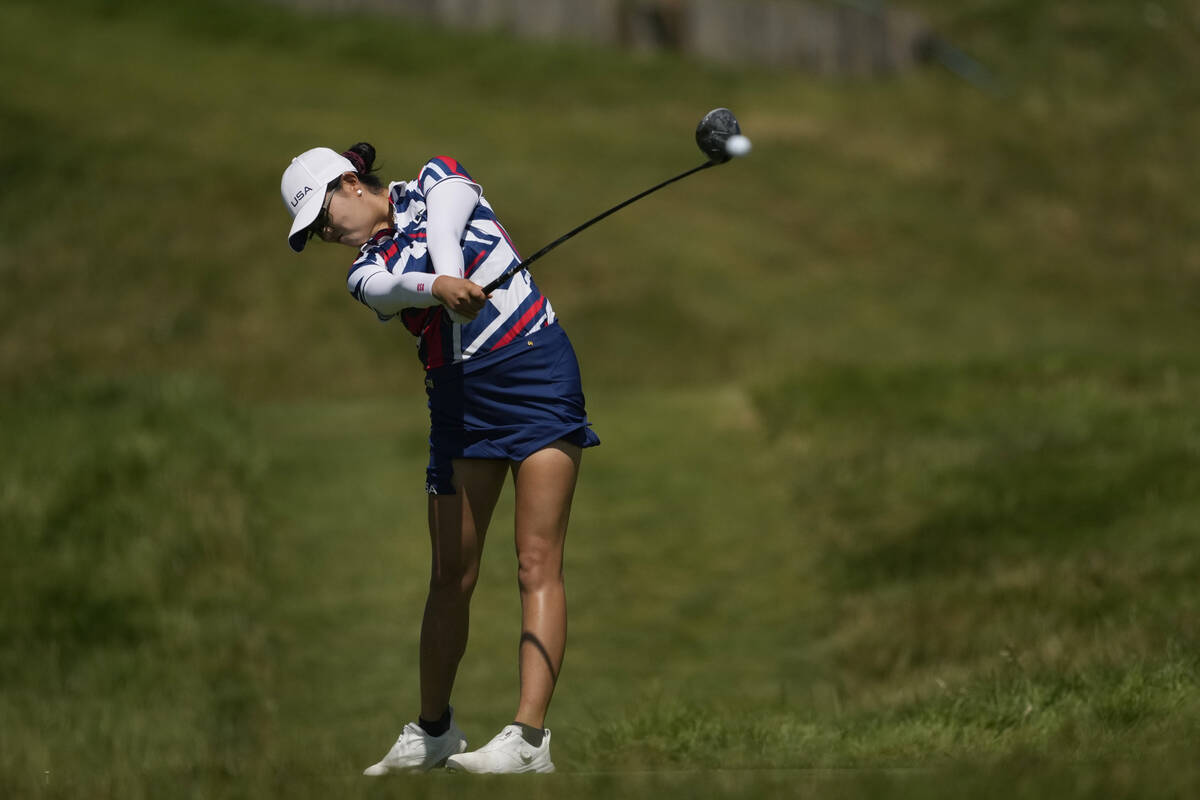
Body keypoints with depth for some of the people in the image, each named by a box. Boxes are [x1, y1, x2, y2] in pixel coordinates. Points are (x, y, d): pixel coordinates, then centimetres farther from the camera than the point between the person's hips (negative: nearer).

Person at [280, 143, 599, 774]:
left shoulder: (438, 180, 6)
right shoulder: (368, 275, 7)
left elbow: (442, 233, -16)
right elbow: (400, 285, -16)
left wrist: (453, 274, -38)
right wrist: (443, 289, -39)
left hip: (536, 369, -4)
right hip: (459, 399, 4)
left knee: (537, 562, -13)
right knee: (450, 575, 5)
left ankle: (529, 736, -23)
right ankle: (432, 732, 21)